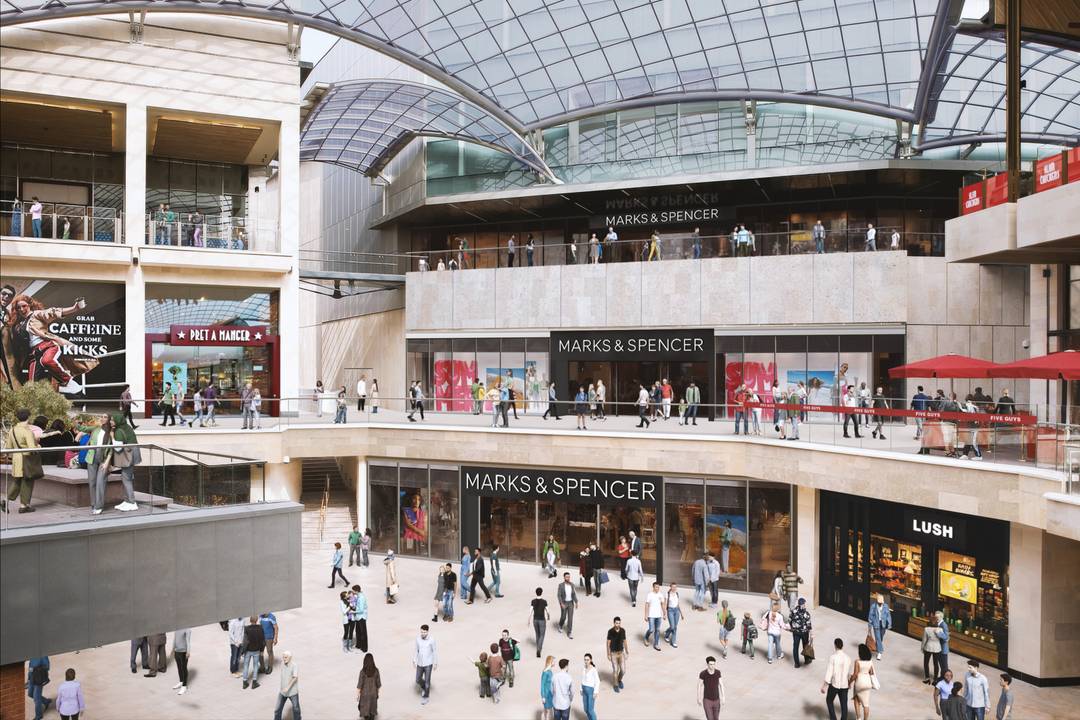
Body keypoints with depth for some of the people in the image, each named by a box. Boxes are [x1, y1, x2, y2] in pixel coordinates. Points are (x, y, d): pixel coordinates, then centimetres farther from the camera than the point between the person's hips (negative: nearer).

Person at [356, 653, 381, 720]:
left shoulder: (363, 671, -25)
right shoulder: (376, 670, -16)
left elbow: (359, 684, -17)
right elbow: (378, 683, -6)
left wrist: (357, 695, -2)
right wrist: (377, 693, 11)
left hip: (365, 693, -2)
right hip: (373, 693, 2)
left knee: (365, 711, 18)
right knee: (372, 709, 21)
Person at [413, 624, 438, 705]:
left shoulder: (431, 639, -19)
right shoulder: (418, 638, -10)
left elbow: (435, 651, -9)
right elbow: (415, 649, 2)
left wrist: (436, 663, -5)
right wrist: (414, 661, 4)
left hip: (428, 663, -4)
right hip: (420, 663, 4)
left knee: (427, 680, 1)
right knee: (418, 680, 12)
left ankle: (425, 697, 22)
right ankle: (424, 687, 45)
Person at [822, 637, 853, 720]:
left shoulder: (832, 657, -17)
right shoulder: (848, 658, -4)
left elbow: (829, 672, -17)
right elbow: (849, 673, 9)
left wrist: (824, 686, -9)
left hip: (834, 684, -3)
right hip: (844, 685, 3)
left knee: (829, 701, 17)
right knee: (844, 704, 12)